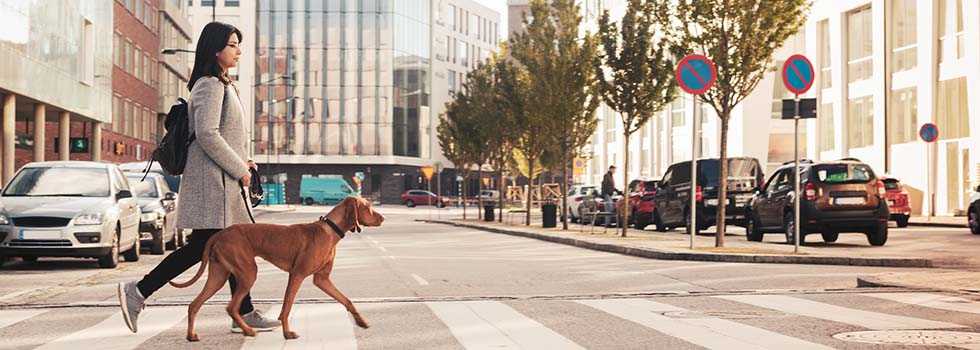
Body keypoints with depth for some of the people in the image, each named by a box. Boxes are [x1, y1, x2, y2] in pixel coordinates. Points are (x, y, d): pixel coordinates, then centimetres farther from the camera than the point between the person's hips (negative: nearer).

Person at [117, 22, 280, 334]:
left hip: (223, 180, 10)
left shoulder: (221, 84, 19)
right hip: (212, 179, -10)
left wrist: (239, 162, 10)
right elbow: (207, 134, -22)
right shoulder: (210, 85, -12)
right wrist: (238, 169, -17)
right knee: (201, 246, -8)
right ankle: (138, 291, 1)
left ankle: (244, 314, 10)